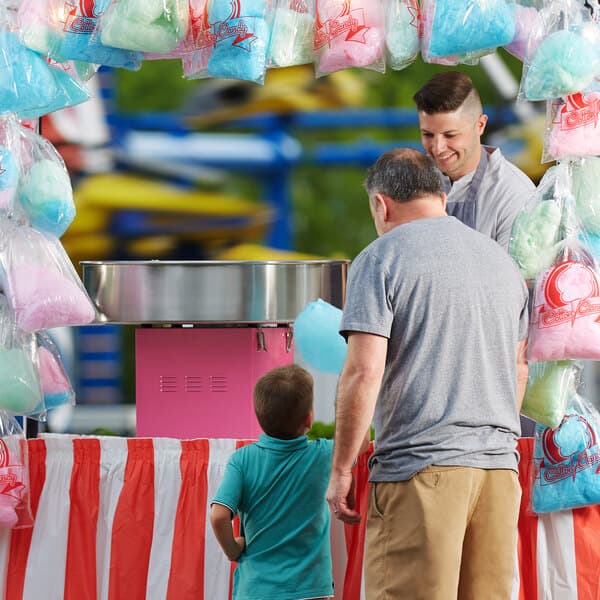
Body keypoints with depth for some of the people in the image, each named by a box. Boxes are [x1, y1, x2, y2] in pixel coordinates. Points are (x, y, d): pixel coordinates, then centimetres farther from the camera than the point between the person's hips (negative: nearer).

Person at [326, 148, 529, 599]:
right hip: (499, 466, 6)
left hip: (420, 467, -6)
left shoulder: (380, 260, -3)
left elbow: (363, 373, -11)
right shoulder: (502, 260, 18)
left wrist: (341, 469, -5)